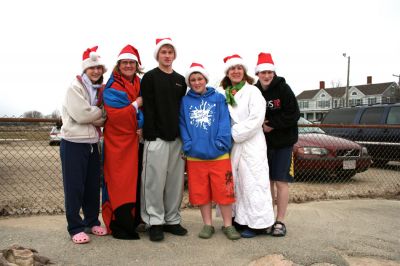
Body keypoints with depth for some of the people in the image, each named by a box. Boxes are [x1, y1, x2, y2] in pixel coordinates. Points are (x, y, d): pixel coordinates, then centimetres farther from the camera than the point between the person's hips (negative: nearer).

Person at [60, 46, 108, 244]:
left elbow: (103, 118, 10)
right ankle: (75, 228, 10)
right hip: (73, 144, -6)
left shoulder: (100, 89, 12)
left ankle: (92, 222, 24)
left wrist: (93, 115, -9)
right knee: (74, 187, 0)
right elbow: (82, 114, -18)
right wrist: (102, 111, -6)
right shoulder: (75, 88, -7)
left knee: (93, 186, 11)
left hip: (93, 144, 6)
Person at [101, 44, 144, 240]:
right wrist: (136, 104, -10)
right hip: (117, 141, -5)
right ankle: (118, 225, 8)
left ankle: (133, 221, 20)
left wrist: (142, 125, -11)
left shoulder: (141, 85, 12)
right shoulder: (112, 87, -4)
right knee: (119, 183, -2)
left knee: (135, 180, 8)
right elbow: (115, 115, -17)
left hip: (135, 140, 5)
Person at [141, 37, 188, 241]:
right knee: (155, 180, -3)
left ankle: (172, 219, 19)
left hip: (177, 137, 5)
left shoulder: (180, 80, 17)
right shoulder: (149, 78, 2)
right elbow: (147, 108, -6)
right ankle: (155, 222, 8)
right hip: (156, 137, -5)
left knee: (175, 181, 7)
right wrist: (151, 135, -13)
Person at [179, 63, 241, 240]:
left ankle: (228, 225, 20)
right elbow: (182, 125, 4)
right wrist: (188, 145, -9)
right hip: (195, 156, 2)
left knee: (224, 191, 4)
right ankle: (207, 225, 25)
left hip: (219, 154, -1)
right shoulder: (185, 101, 8)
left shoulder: (218, 98, 4)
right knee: (201, 192, 10)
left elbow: (224, 123, -2)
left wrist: (220, 143, -14)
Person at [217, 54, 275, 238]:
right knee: (233, 182, 9)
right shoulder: (222, 93, 11)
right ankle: (238, 219, 21)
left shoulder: (252, 91, -2)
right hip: (230, 145, 5)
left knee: (252, 182, -2)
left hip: (251, 145, -5)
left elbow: (256, 119, -11)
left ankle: (257, 223, 7)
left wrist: (234, 133, -13)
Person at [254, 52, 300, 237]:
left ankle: (280, 221, 8)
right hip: (263, 142, 4)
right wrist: (260, 125, -11)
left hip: (283, 142, -4)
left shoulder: (283, 89, -10)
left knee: (281, 181, -1)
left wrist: (272, 124, -17)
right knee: (268, 181, 10)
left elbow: (293, 115, -13)